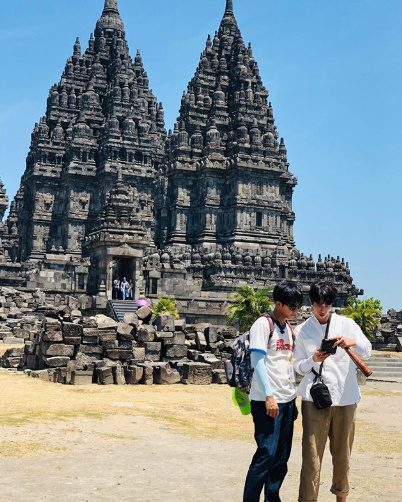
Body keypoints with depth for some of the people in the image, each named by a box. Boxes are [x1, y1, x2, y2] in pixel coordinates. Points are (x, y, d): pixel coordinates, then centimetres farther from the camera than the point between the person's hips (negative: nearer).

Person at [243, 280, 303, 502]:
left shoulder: (289, 329, 16)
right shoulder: (263, 324, -8)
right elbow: (258, 361, -14)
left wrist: (293, 396, 17)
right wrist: (269, 396, -19)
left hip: (287, 401, 8)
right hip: (267, 401, -8)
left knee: (282, 455, 10)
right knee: (266, 454, -10)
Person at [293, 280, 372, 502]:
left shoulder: (347, 324, 6)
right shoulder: (302, 330, 4)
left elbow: (367, 352, 0)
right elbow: (299, 366, 5)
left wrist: (353, 342, -21)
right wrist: (314, 360, -16)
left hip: (346, 397, 2)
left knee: (342, 452, 12)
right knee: (312, 453, -5)